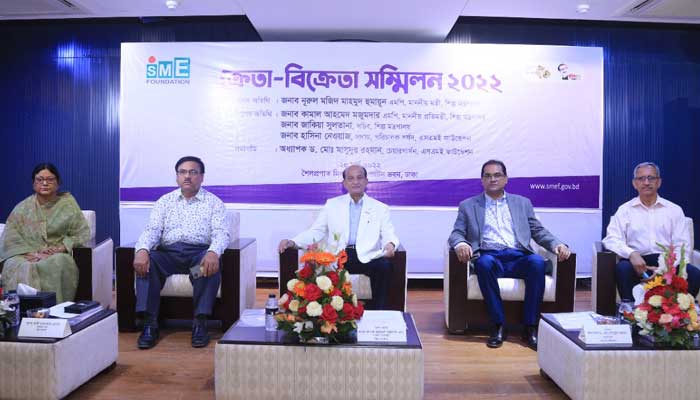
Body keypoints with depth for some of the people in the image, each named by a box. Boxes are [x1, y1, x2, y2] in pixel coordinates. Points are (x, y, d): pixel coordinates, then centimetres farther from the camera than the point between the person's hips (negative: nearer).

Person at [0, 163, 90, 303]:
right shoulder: (22, 207, 13)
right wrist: (31, 253, -16)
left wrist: (61, 247, -13)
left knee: (59, 264, -35)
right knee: (23, 269, -33)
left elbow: (82, 233, 4)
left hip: (57, 255, -1)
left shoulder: (68, 203, 11)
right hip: (25, 255, 1)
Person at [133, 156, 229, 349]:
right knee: (146, 262, -28)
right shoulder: (164, 201, 18)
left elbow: (220, 232, -3)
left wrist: (214, 252, -27)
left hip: (199, 252, -2)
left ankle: (200, 323, -24)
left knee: (211, 264, -34)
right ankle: (150, 324, -21)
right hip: (168, 252, 2)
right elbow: (152, 230, 5)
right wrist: (142, 250, -19)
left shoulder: (214, 202, 11)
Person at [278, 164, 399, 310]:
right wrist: (292, 242, -3)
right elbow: (316, 231, 15)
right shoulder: (332, 204, 18)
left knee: (384, 266, -33)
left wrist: (390, 244, -18)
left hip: (367, 257, 0)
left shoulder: (380, 208, 16)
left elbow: (389, 235, 8)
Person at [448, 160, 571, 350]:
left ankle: (530, 327, -22)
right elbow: (456, 233, 9)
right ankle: (498, 326, -26)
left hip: (518, 257, 2)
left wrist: (557, 244, -2)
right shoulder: (468, 205, 17)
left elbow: (539, 231, 18)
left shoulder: (522, 203, 21)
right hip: (489, 256, -1)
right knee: (484, 263, -36)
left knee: (537, 261, -31)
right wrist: (460, 244, -15)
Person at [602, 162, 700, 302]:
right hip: (638, 261, -1)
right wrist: (631, 253, -22)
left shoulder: (674, 210, 12)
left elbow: (682, 245, 4)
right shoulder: (625, 210, 10)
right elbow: (612, 239, -1)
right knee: (622, 269, -33)